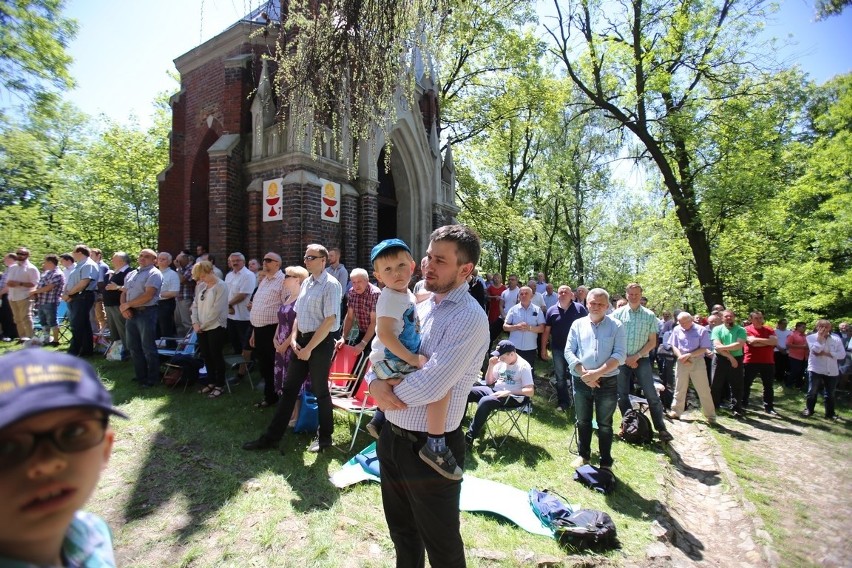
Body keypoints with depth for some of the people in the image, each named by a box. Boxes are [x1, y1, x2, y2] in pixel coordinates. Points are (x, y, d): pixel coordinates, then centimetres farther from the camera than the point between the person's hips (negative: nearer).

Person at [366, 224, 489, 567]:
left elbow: (429, 386, -29)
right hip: (392, 436, 7)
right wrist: (375, 382, -12)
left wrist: (390, 391, -12)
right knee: (402, 533, 28)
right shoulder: (420, 307, 4)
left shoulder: (469, 318, -22)